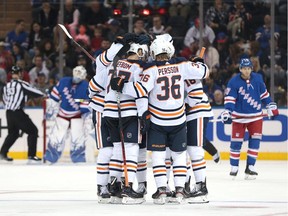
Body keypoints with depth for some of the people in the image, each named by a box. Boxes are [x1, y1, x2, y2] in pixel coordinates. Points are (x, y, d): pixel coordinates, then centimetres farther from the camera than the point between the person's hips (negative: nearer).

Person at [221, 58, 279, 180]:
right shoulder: (234, 82, -13)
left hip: (256, 116, 3)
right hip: (239, 117, -3)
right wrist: (227, 112, -26)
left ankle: (250, 167, 2)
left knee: (255, 141, -4)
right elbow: (229, 99, -15)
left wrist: (271, 106, 12)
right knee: (236, 142, -1)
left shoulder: (257, 79, -2)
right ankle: (234, 168, 11)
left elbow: (264, 94, 10)